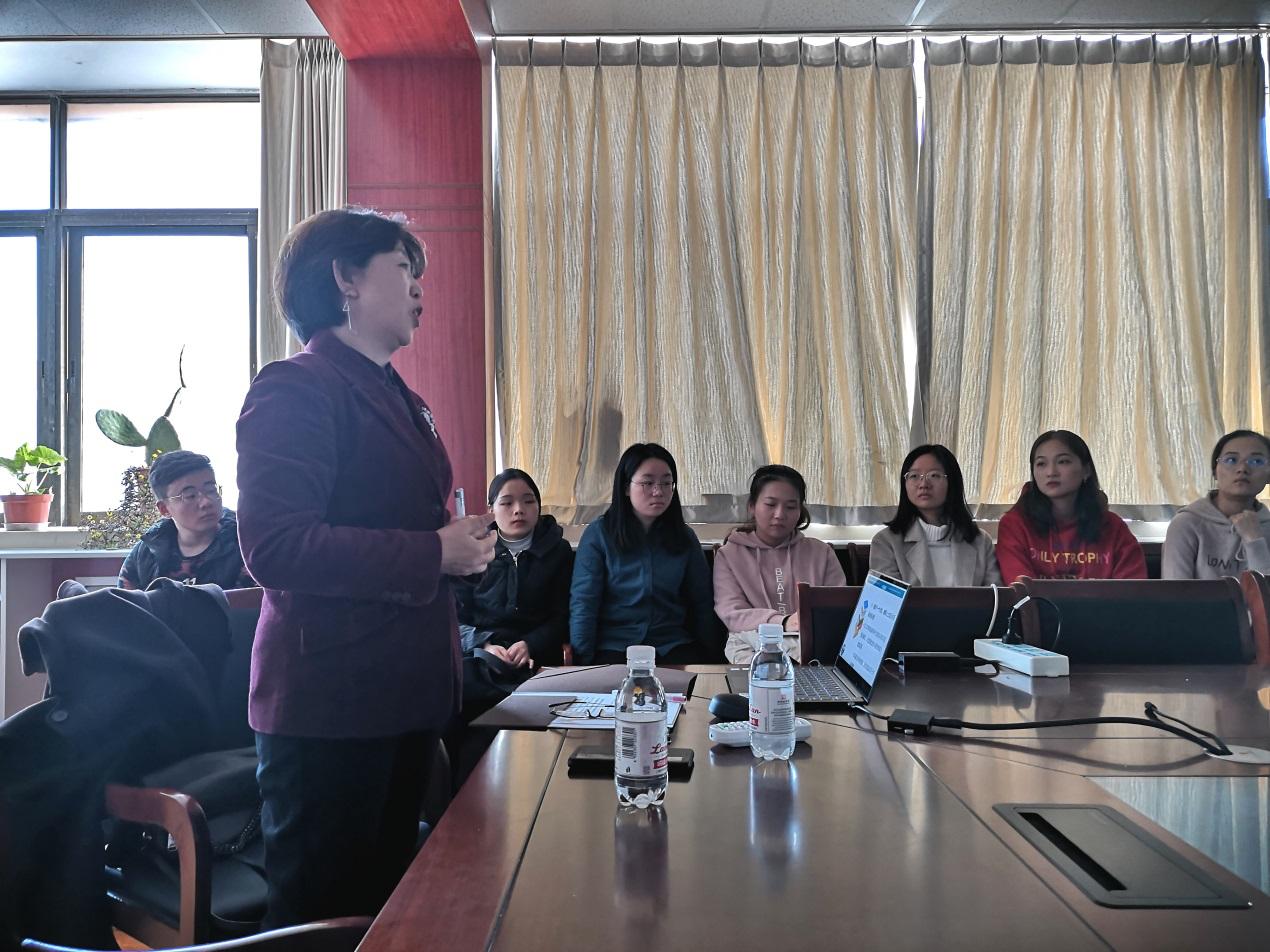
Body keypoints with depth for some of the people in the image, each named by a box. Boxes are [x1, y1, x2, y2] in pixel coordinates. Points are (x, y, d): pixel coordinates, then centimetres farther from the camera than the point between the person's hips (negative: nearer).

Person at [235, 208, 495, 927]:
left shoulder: (402, 399, 17)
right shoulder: (295, 389, -11)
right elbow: (275, 545, -23)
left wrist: (465, 545, 9)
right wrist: (434, 555, -19)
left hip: (403, 698, 9)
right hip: (329, 708, -9)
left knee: (388, 906, 19)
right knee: (322, 919, 6)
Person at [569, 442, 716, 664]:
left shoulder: (685, 537, 11)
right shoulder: (598, 534, 1)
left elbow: (702, 604, 13)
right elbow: (583, 604, -4)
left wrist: (710, 656, 4)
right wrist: (582, 661, -12)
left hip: (673, 645, 3)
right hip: (615, 646, -3)